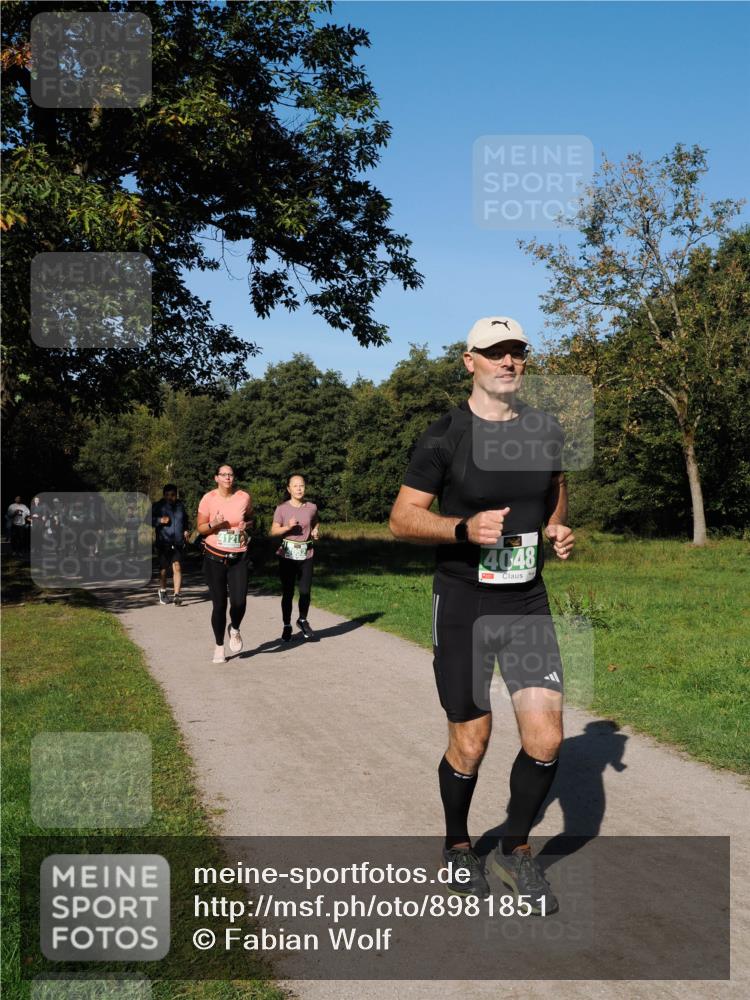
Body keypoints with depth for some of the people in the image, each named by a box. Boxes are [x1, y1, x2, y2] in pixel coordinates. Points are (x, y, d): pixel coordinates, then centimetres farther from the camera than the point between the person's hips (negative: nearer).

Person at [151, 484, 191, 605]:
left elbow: (186, 520, 25)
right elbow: (149, 520, -2)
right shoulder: (157, 506, 1)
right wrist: (160, 520, -18)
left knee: (177, 567, -11)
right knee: (163, 570, 8)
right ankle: (162, 592, 28)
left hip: (178, 544, 1)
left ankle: (177, 594, -13)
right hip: (164, 544, -1)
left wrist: (187, 530, 9)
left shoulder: (180, 505, 10)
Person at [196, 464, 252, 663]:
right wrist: (213, 524, -20)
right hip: (214, 558, -1)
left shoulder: (244, 497, -1)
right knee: (219, 604, 1)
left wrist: (247, 525, -4)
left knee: (239, 602, -12)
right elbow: (200, 528, 1)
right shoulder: (208, 499, -6)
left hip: (239, 558, 1)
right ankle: (219, 646, 20)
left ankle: (234, 630, 23)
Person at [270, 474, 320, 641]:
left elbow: (316, 523, 20)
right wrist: (288, 527, -18)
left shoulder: (311, 507, 3)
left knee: (305, 591, -1)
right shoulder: (282, 509, -3)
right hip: (287, 554, -2)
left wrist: (316, 532, -2)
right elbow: (273, 531, -2)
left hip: (306, 554, 2)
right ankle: (287, 626, 17)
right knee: (287, 592, 2)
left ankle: (302, 620, 25)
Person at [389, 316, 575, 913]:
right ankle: (458, 846, 33)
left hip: (528, 603, 4)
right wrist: (465, 528, -26)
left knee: (546, 738, -4)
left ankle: (515, 849, 21)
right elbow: (402, 518, -9)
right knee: (470, 744, 5)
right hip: (462, 608, -3)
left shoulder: (546, 431, 5)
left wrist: (560, 529, 3)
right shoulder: (445, 436, -8)